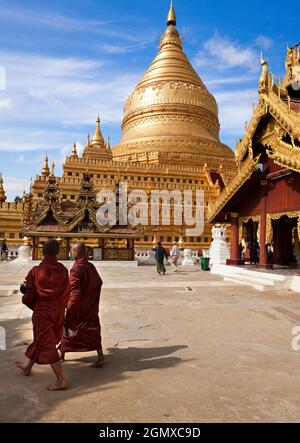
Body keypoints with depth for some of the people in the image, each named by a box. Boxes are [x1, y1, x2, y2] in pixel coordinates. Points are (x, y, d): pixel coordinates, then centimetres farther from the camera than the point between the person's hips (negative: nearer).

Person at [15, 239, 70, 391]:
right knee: (40, 340, 23)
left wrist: (34, 306, 11)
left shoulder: (35, 272, -17)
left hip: (42, 313, -4)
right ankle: (28, 367, 45)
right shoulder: (63, 270, -10)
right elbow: (67, 293, -3)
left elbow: (28, 298, -11)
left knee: (47, 345, 5)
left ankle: (61, 380, 8)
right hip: (58, 313, 4)